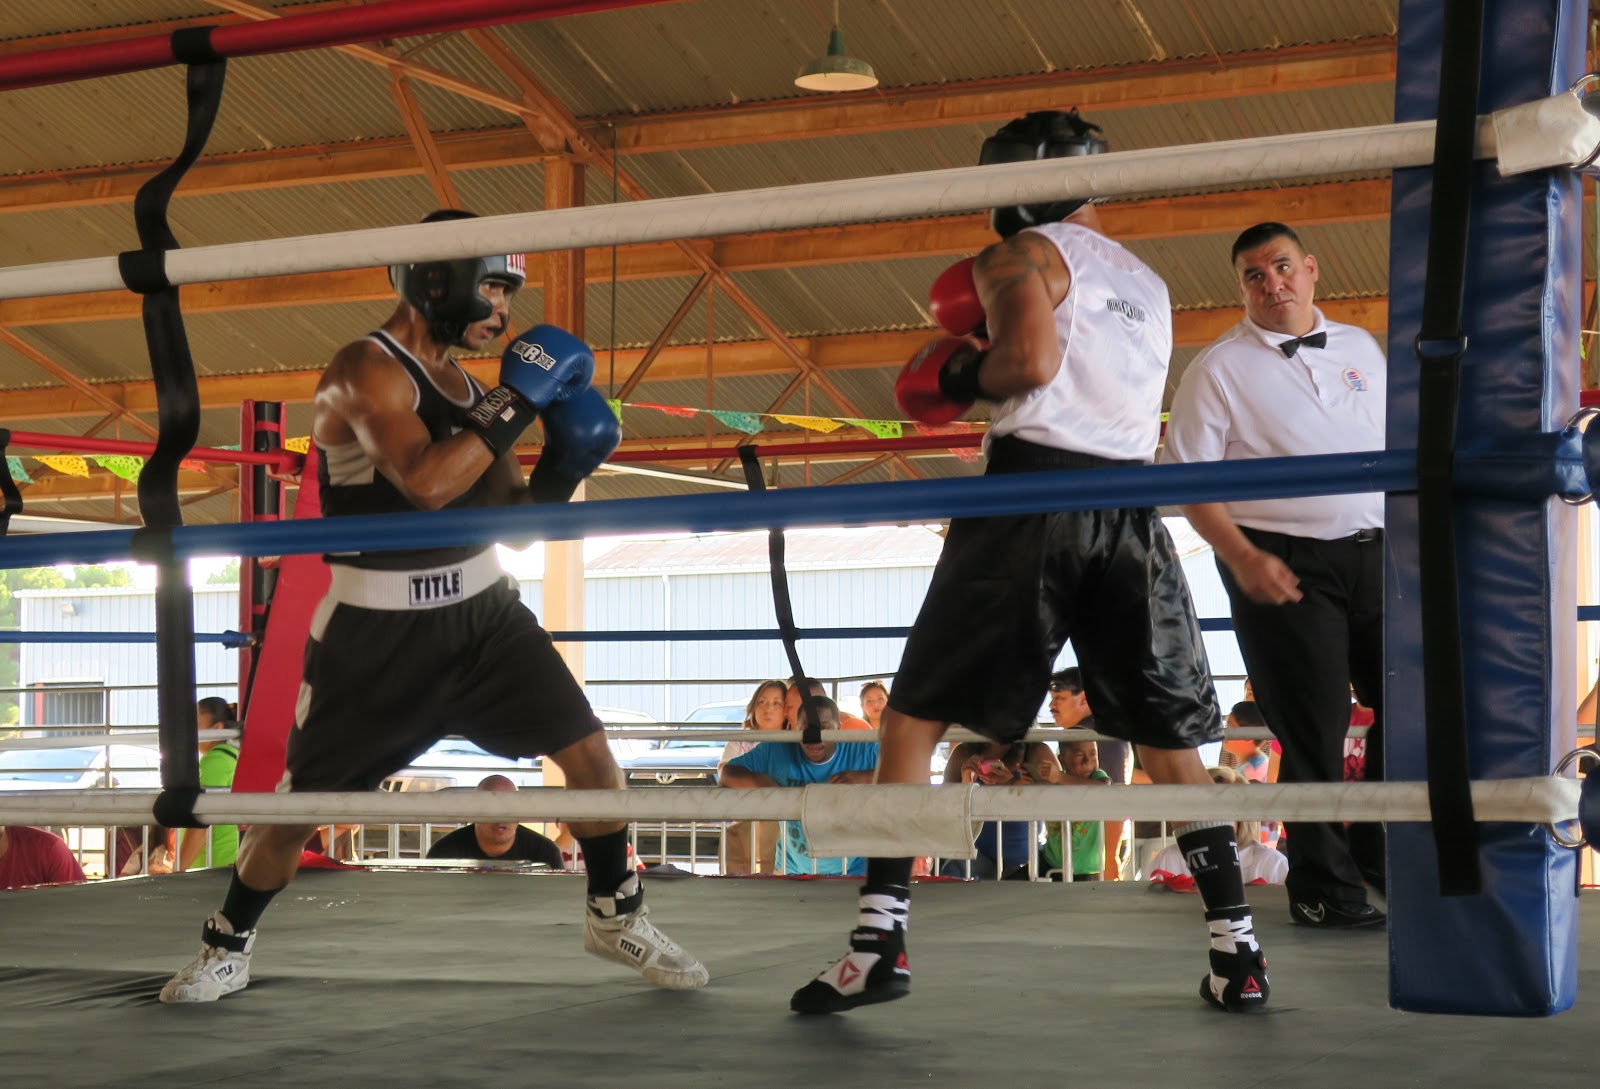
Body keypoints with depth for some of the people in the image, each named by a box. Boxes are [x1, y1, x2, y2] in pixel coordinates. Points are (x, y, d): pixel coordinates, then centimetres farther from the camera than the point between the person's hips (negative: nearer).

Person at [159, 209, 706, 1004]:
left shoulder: (457, 383, 8)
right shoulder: (367, 370, -17)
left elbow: (513, 511, 12)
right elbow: (426, 483, -33)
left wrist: (564, 468, -7)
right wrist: (517, 401, -28)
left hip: (479, 608, 6)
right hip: (379, 629, -6)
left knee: (588, 752, -2)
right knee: (302, 804, 4)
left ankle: (615, 916, 17)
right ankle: (226, 949, 26)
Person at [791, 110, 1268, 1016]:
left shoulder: (1025, 256, 4)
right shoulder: (1148, 284, 25)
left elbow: (1033, 362, -13)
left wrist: (959, 378, 5)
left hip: (1033, 491, -5)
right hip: (1133, 510, 5)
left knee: (915, 715, 2)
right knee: (1172, 743, 12)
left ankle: (882, 940, -6)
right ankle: (1238, 955, 6)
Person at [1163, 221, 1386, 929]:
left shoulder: (1361, 348, 14)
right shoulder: (1219, 368, -1)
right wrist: (1243, 559, -16)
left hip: (1376, 552, 5)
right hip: (1284, 563, -5)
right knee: (1314, 730, -4)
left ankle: (1382, 855, 24)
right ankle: (1324, 887, 9)